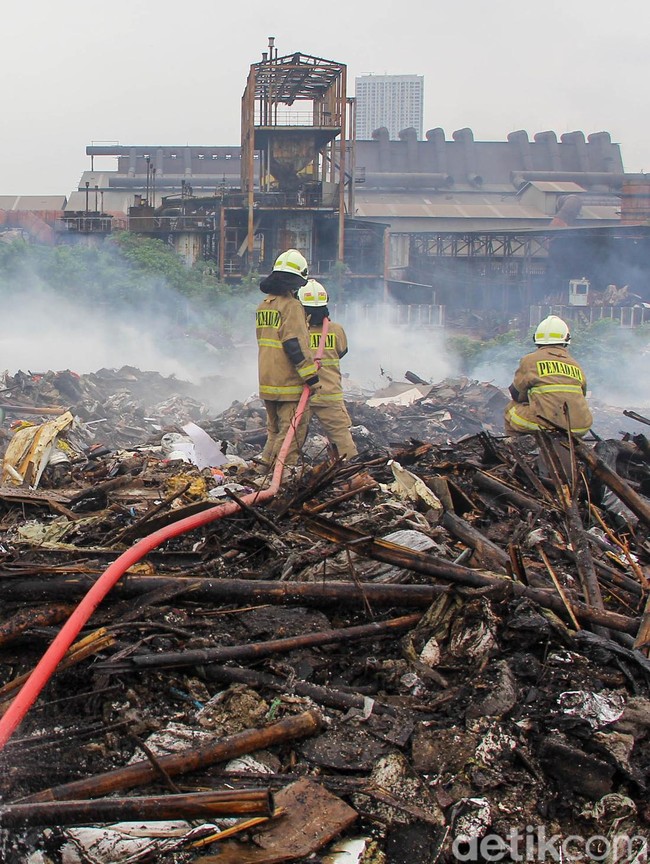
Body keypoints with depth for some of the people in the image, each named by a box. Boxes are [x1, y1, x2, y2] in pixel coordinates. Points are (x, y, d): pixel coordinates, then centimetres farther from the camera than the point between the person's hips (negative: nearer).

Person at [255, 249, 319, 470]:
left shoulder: (264, 304, 13)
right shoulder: (291, 305, -13)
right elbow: (296, 344, -20)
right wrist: (311, 374, -18)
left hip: (267, 381, 8)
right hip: (289, 383, -8)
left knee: (275, 427, 21)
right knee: (293, 429, -2)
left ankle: (266, 459, 16)